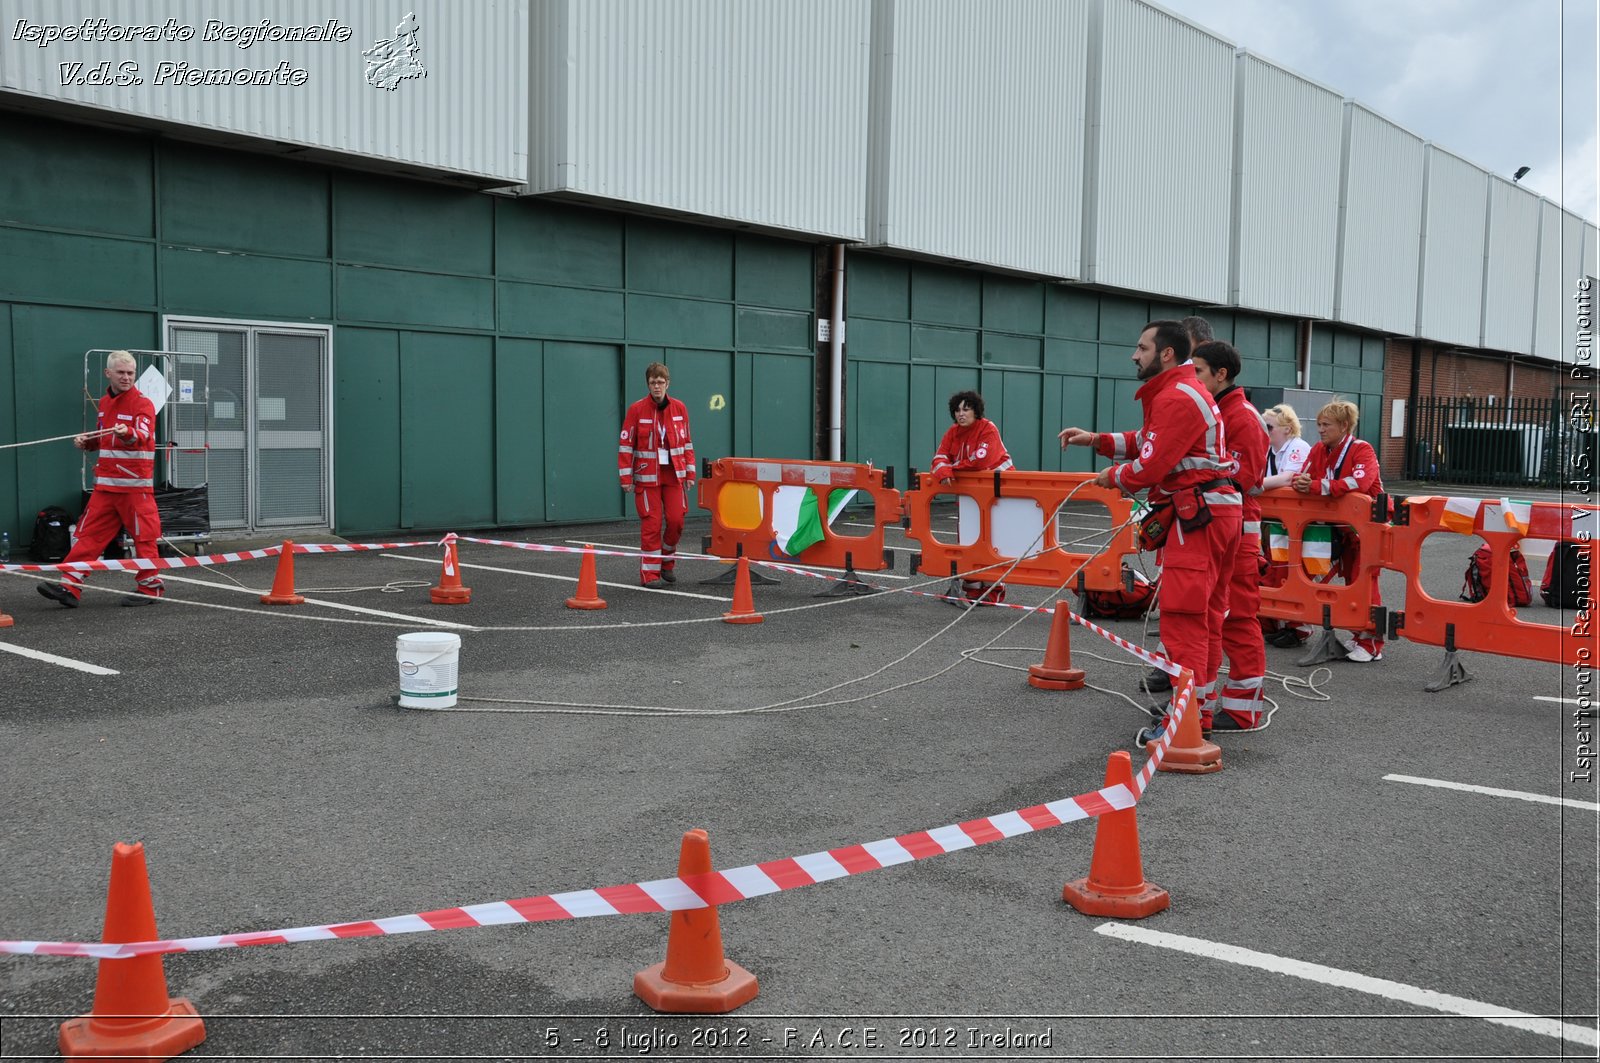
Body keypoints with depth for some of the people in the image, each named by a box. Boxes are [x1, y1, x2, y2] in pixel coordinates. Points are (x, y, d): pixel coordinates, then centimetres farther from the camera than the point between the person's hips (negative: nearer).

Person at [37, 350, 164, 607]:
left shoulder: (142, 403, -7)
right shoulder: (104, 403, 15)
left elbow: (143, 437, -26)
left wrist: (127, 432, -47)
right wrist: (86, 442, 7)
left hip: (135, 484, -7)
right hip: (105, 484, 7)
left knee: (143, 535, -1)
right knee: (90, 533, 4)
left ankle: (150, 588, 10)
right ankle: (70, 587, 4)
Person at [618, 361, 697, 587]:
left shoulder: (679, 408, 4)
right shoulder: (636, 410, -5)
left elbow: (687, 442, 10)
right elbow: (626, 444, -3)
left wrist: (690, 473, 7)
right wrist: (626, 477, -7)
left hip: (674, 474, 3)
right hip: (647, 476, -3)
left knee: (676, 520, 1)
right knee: (651, 524, -4)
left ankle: (666, 563, 24)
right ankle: (650, 572, 4)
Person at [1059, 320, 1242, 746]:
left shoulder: (1176, 398, -15)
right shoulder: (1184, 391, 21)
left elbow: (1152, 465, -19)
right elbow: (1148, 441, 20)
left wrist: (1114, 476, -1)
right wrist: (1098, 440, 11)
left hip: (1197, 513, -11)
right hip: (1216, 510, 11)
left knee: (1184, 616, -11)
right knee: (1204, 614, 14)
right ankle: (1199, 707, 23)